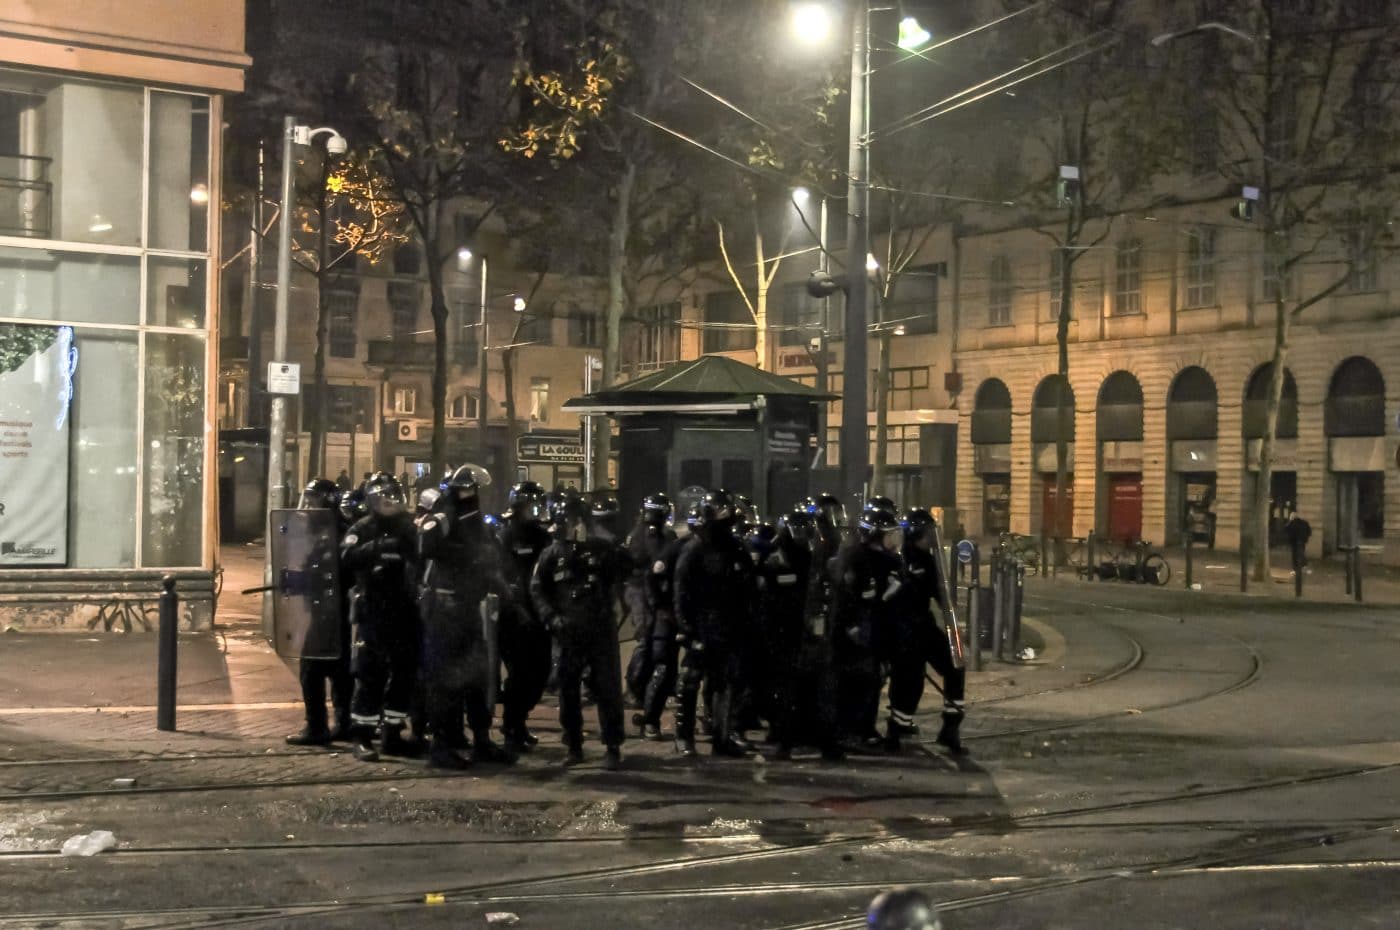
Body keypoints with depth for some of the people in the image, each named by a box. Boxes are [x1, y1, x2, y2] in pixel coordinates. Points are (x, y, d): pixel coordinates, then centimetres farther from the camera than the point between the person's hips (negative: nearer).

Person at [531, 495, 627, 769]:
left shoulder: (603, 550, 3)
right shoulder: (552, 554, 5)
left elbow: (621, 579, 8)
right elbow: (537, 589, 5)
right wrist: (551, 617, -8)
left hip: (601, 630, -2)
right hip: (569, 633, 2)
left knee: (607, 690, -2)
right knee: (568, 690, 6)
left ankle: (613, 748, 4)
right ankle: (573, 746, 17)